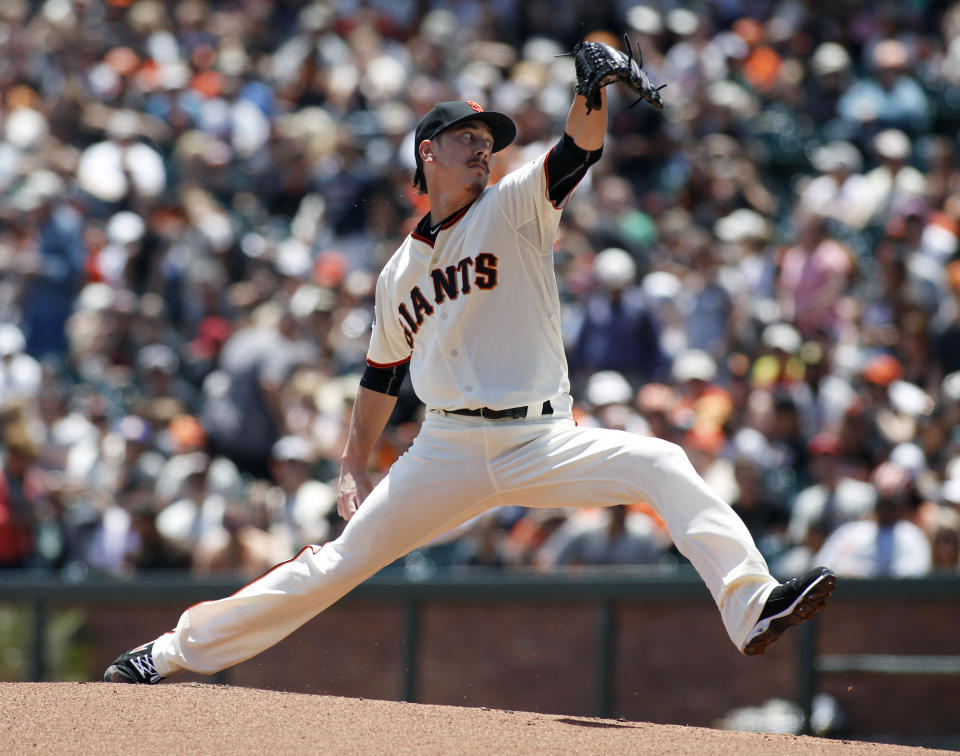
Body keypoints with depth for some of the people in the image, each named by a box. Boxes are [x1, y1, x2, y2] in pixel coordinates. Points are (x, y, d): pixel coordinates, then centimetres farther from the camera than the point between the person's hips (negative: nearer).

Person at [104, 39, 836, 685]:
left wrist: (593, 91, -34)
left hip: (542, 441, -1)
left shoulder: (515, 207, 5)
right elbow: (382, 372, 24)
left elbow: (579, 147, -14)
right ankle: (176, 650, 6)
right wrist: (354, 467, 21)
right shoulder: (400, 270, 14)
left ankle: (750, 608, -35)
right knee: (341, 560, -3)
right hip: (450, 449, 1)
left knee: (660, 465, -26)